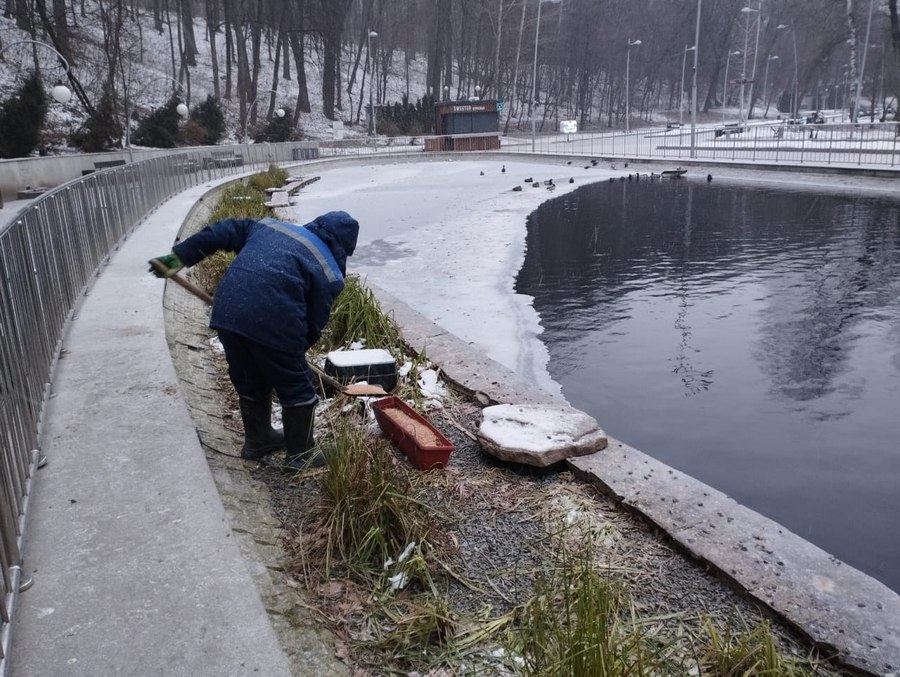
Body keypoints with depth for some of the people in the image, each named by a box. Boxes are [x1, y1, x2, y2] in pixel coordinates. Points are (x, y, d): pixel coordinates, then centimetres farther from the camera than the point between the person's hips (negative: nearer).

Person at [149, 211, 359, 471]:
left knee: (250, 382, 26)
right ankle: (300, 454, 28)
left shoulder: (271, 225, 25)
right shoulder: (330, 273, 10)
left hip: (227, 312, 6)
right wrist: (295, 352, 26)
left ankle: (257, 442, 44)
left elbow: (225, 231, 19)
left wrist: (180, 256, 18)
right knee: (297, 389, 16)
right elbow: (314, 323, 10)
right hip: (273, 322, -6)